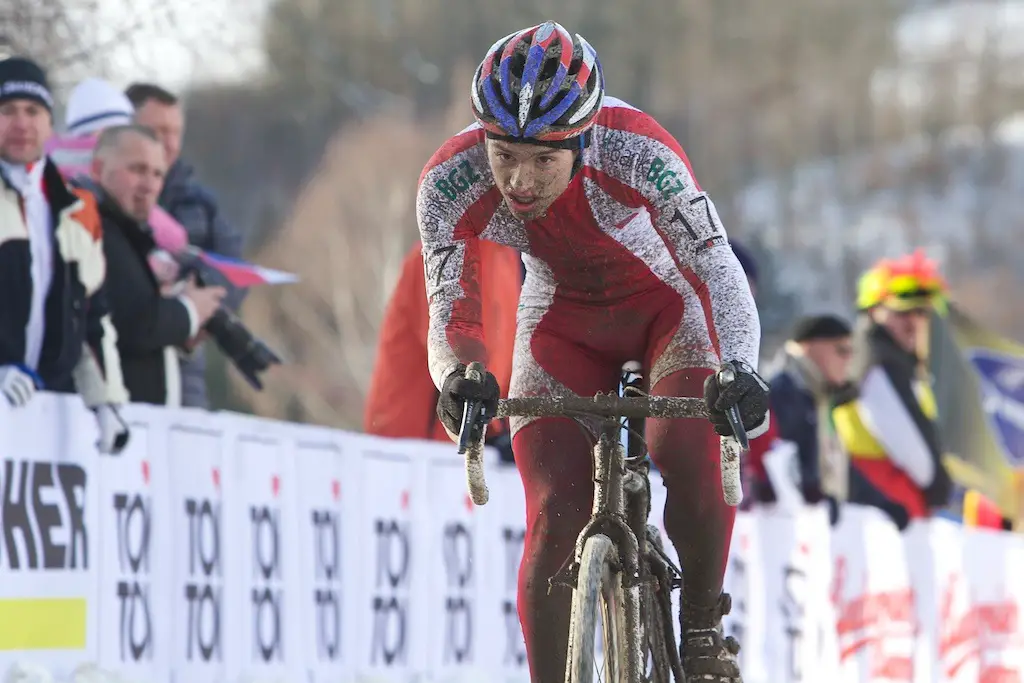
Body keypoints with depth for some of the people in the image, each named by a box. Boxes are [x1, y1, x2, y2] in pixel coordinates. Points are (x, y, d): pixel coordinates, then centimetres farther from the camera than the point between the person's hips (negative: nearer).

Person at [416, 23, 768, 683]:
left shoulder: (637, 152, -36)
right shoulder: (451, 182, -29)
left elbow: (719, 273, -36)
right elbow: (452, 316, -28)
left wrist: (738, 371, -55)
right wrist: (459, 378, -51)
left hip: (669, 301, -2)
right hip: (564, 324, 2)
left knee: (691, 452, -28)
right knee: (556, 523, -14)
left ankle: (704, 628, -4)